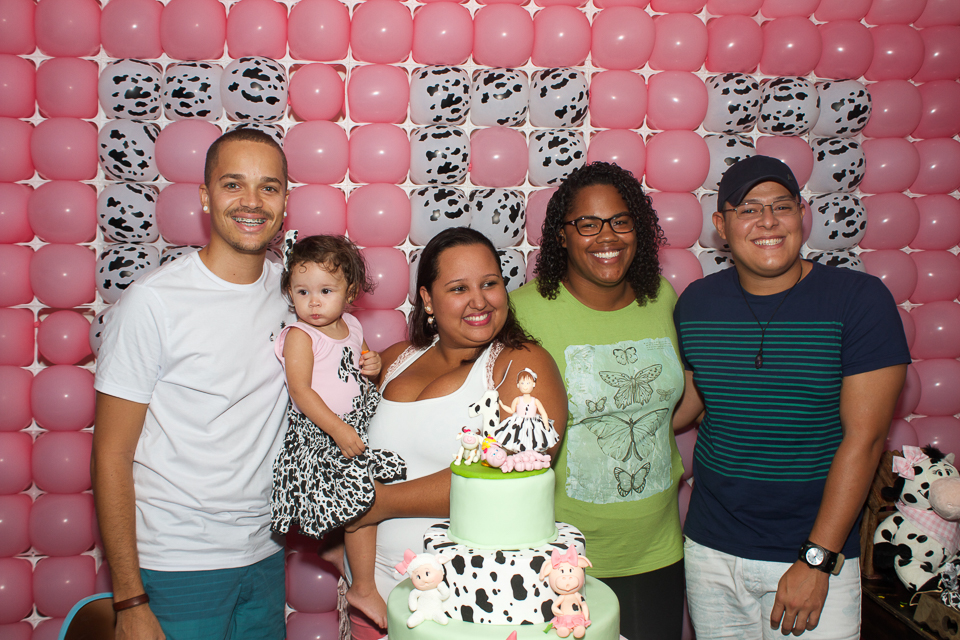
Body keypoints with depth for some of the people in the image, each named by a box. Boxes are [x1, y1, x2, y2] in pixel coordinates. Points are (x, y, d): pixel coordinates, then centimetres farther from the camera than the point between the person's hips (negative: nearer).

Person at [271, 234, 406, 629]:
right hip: (320, 439, -7)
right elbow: (300, 390, -21)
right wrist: (338, 429, -26)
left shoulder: (352, 327, 6)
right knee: (362, 500, -8)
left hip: (359, 425, 7)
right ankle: (364, 590, 9)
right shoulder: (299, 336, -14)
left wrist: (373, 366, -1)